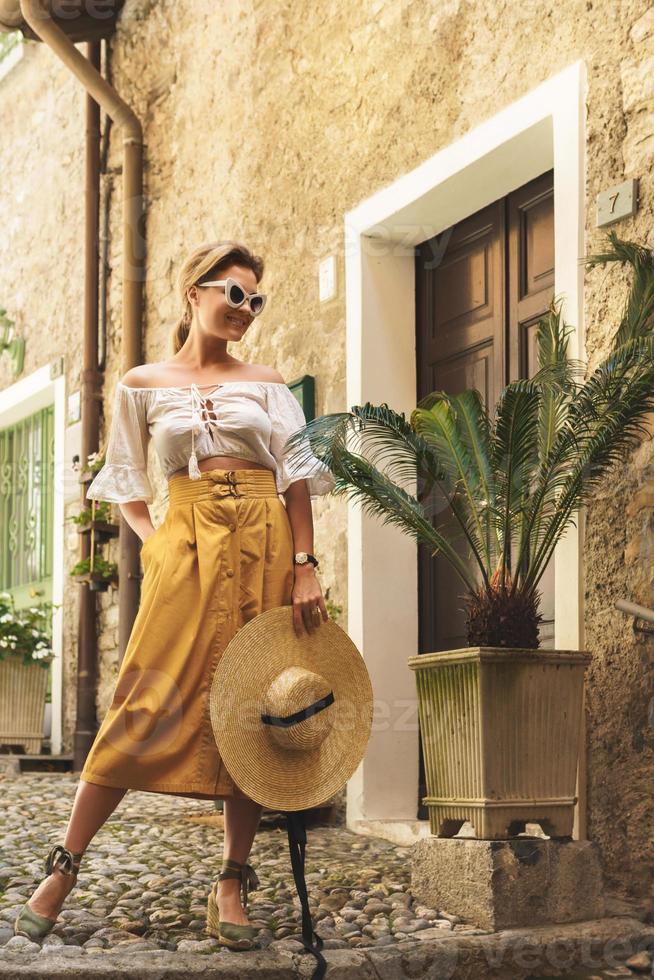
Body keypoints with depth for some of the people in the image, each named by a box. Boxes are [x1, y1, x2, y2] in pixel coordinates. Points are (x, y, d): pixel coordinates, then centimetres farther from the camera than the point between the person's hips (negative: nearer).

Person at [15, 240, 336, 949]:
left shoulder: (266, 384, 12)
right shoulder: (142, 385, 11)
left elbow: (297, 477, 6)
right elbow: (126, 488, 15)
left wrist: (305, 567, -4)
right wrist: (154, 542, -2)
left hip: (266, 544, 2)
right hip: (188, 543, -2)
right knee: (150, 701, -11)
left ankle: (233, 883, 5)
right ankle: (64, 867, -4)